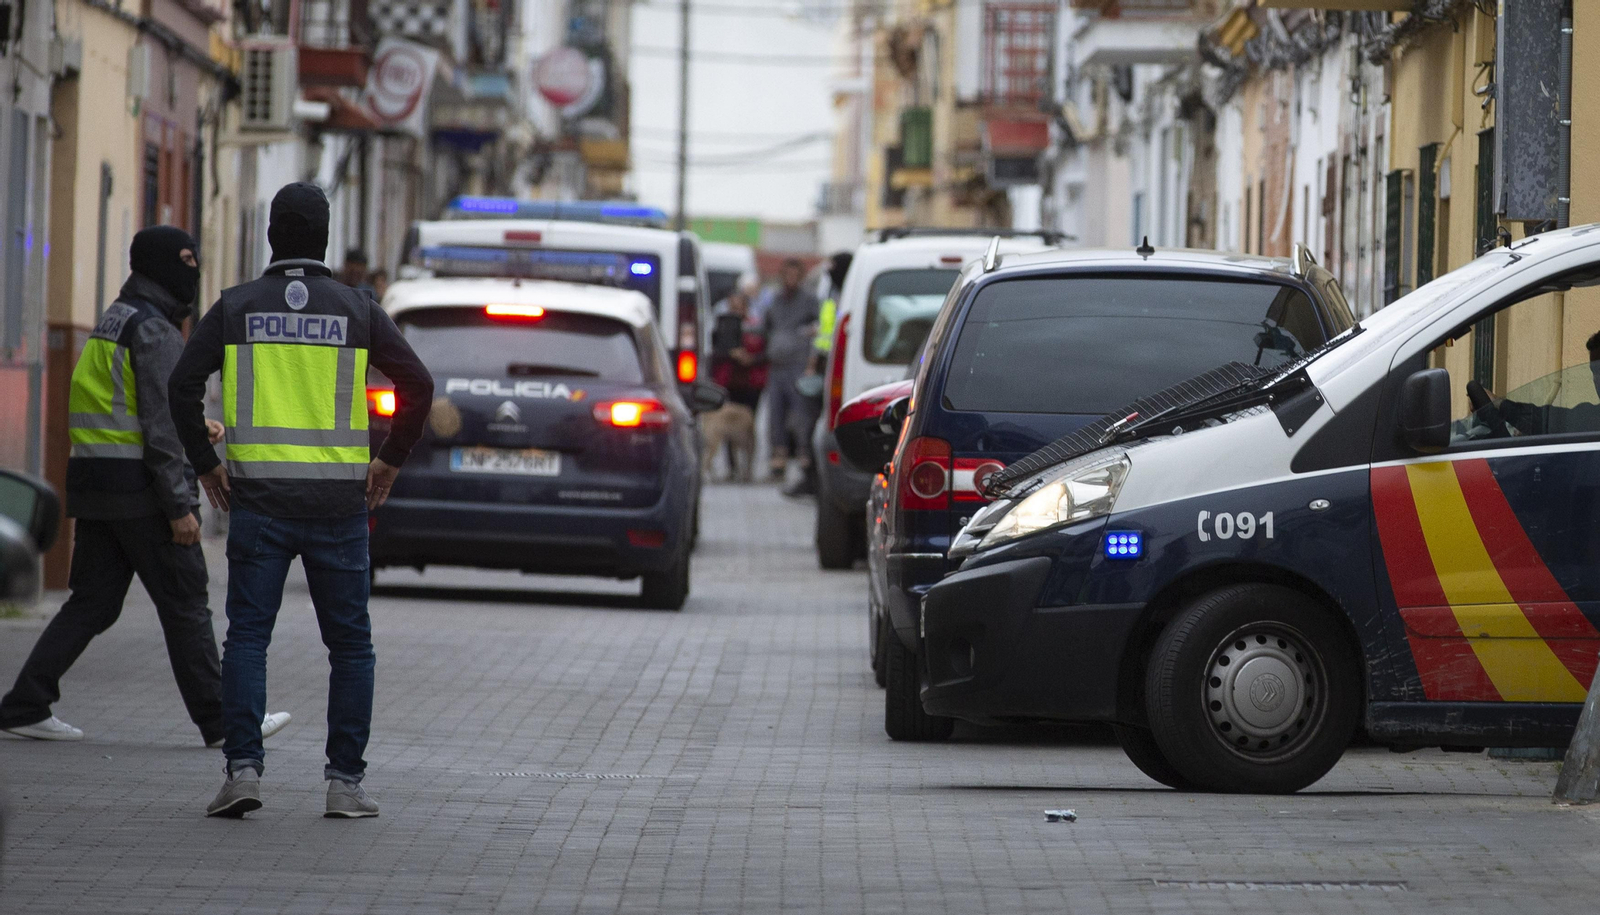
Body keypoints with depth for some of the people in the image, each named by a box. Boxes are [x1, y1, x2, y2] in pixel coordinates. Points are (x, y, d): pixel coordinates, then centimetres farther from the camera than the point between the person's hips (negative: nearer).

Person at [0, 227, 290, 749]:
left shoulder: (114, 321, 18)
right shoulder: (154, 329, -13)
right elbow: (160, 426, -18)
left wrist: (197, 431, 15)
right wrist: (180, 506, -18)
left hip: (94, 488, 9)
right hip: (142, 489, -9)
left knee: (93, 602, 9)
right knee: (185, 605, -1)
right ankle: (221, 720, 5)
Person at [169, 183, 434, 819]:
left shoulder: (236, 307, 3)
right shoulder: (357, 309, 3)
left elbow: (184, 384, -3)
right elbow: (418, 385, -3)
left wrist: (205, 463, 7)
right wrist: (389, 460, 8)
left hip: (257, 502, 0)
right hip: (338, 502, 0)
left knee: (247, 636, 4)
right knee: (350, 644, 8)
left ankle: (243, 768, -10)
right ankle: (345, 781, 4)